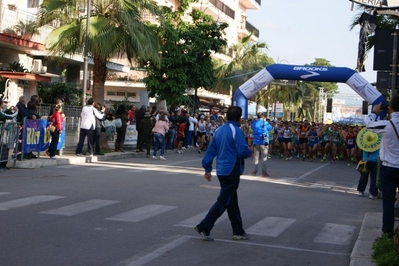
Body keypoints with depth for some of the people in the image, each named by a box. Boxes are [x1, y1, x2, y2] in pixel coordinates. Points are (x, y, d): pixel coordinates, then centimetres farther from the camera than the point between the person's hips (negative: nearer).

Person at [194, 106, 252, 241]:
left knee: (232, 201, 14)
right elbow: (243, 151, -20)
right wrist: (250, 152, 2)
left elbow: (211, 150, 11)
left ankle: (238, 231, 21)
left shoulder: (219, 130, 10)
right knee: (224, 201, -3)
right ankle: (204, 227, -6)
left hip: (221, 171, 9)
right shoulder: (236, 131, -14)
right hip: (232, 171, -9)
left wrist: (208, 168, 15)